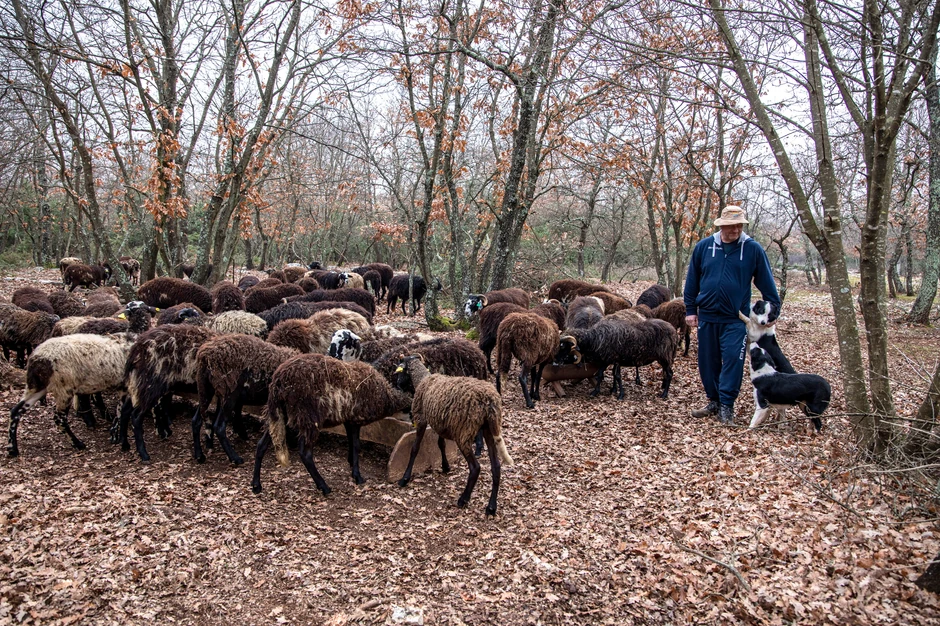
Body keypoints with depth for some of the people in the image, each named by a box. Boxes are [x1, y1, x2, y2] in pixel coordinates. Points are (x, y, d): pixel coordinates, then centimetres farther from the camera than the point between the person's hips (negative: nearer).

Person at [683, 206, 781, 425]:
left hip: (736, 319, -2)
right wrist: (690, 309, 6)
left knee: (732, 361, -7)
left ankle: (726, 406, 3)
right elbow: (692, 280, 8)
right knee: (707, 361, 9)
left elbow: (766, 282, 3)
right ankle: (714, 401, 24)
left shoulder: (753, 249, -3)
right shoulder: (703, 247, 2)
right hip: (707, 317, 3)